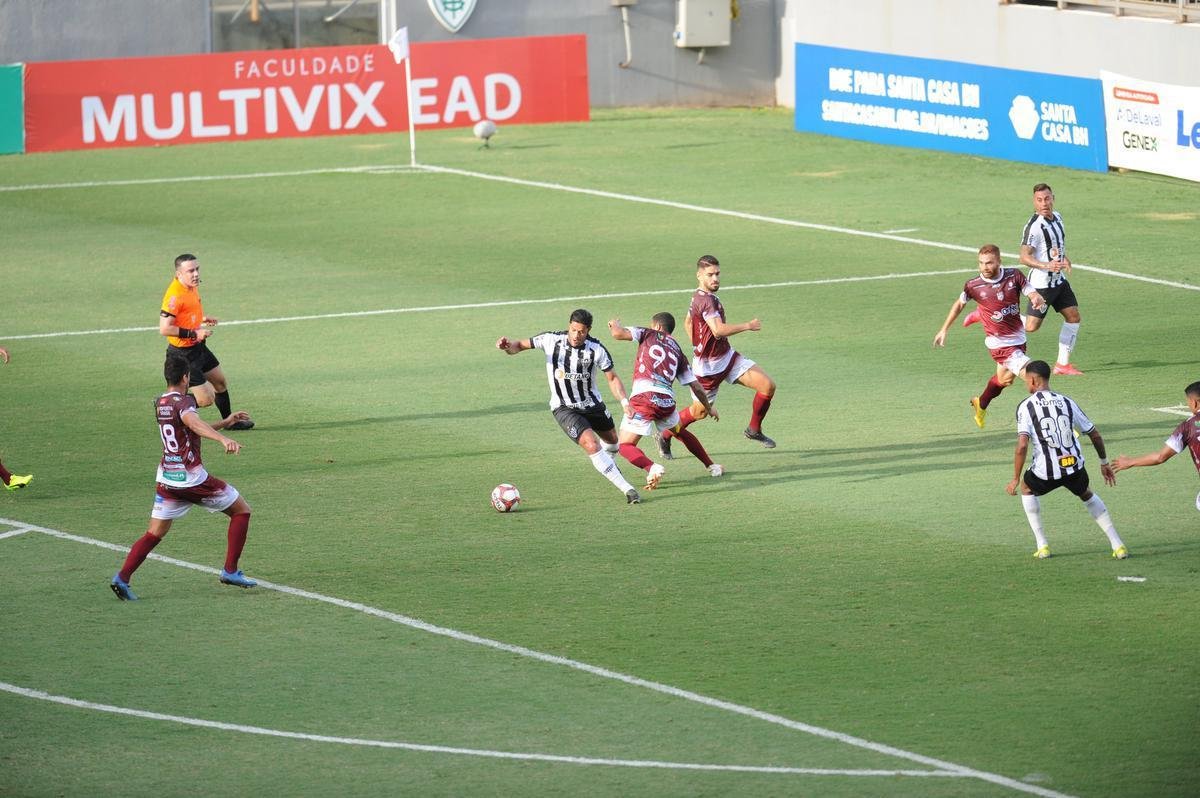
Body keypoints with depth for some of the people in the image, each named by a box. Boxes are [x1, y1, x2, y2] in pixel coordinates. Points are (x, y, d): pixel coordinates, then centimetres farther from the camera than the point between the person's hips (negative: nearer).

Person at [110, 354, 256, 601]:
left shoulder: (160, 403, 12)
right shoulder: (184, 401, -13)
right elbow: (193, 422, -37)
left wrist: (225, 422, 30)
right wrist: (223, 439, -52)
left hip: (166, 479, 7)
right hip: (192, 477, -7)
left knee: (154, 534, 9)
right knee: (241, 511, 11)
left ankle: (122, 577, -9)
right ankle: (230, 571, 7)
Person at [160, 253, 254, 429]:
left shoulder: (192, 286, 3)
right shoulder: (175, 295, -27)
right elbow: (164, 328, -30)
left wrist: (202, 319, 6)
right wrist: (194, 334, -26)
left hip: (198, 347, 10)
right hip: (183, 354, -10)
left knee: (220, 382, 25)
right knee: (206, 399, -9)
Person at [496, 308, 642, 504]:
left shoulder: (597, 349, -15)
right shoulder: (551, 340, -17)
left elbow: (612, 378, -6)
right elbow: (520, 345, -7)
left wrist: (625, 402, -21)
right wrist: (507, 345, -30)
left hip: (593, 404, 3)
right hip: (564, 408, -3)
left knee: (612, 440, 26)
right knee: (592, 444, -23)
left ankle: (607, 462, 64)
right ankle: (627, 489, -18)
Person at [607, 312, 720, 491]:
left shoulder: (649, 335, 13)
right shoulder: (678, 351, 23)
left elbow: (618, 334, 0)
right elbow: (696, 387, 23)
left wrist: (615, 324, 25)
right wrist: (708, 408, 39)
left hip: (644, 397, -5)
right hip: (667, 401, 5)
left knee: (625, 446, 3)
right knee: (681, 433, 35)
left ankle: (652, 468, -24)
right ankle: (712, 466, 38)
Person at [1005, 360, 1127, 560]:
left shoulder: (1026, 407, -4)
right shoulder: (1066, 402, 9)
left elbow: (1022, 446, -15)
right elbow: (1095, 435, 14)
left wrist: (1015, 479, -7)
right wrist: (1104, 463, 28)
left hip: (1046, 472, -3)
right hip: (1074, 467, 3)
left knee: (1027, 488, 30)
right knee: (1086, 495, 33)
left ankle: (1042, 545, 24)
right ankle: (1117, 545, 23)